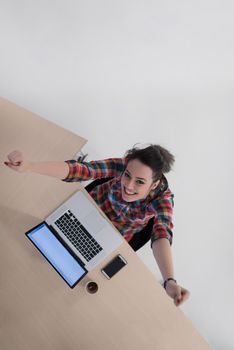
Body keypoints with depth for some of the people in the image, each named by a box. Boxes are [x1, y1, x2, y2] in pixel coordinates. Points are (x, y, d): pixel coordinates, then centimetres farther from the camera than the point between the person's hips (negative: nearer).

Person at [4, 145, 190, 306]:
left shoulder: (163, 197, -36)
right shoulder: (123, 165, -35)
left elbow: (162, 234, -51)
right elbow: (80, 170, -46)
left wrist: (169, 281, -69)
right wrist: (28, 165, -60)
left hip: (115, 235, -1)